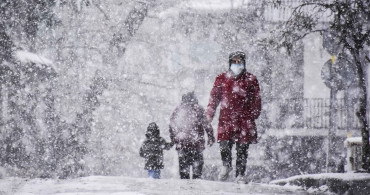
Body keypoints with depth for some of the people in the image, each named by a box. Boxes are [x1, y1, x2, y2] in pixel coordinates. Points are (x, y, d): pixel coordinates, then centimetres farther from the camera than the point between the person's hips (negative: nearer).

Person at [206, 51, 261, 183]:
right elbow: (214, 97, 13)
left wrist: (254, 114, 0)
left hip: (244, 119, 0)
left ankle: (240, 174, 12)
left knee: (242, 149, 0)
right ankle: (226, 165, 19)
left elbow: (256, 99, 10)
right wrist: (210, 114, 7)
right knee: (224, 146, -9)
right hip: (226, 118, 0)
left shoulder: (251, 80, 9)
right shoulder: (222, 79, 11)